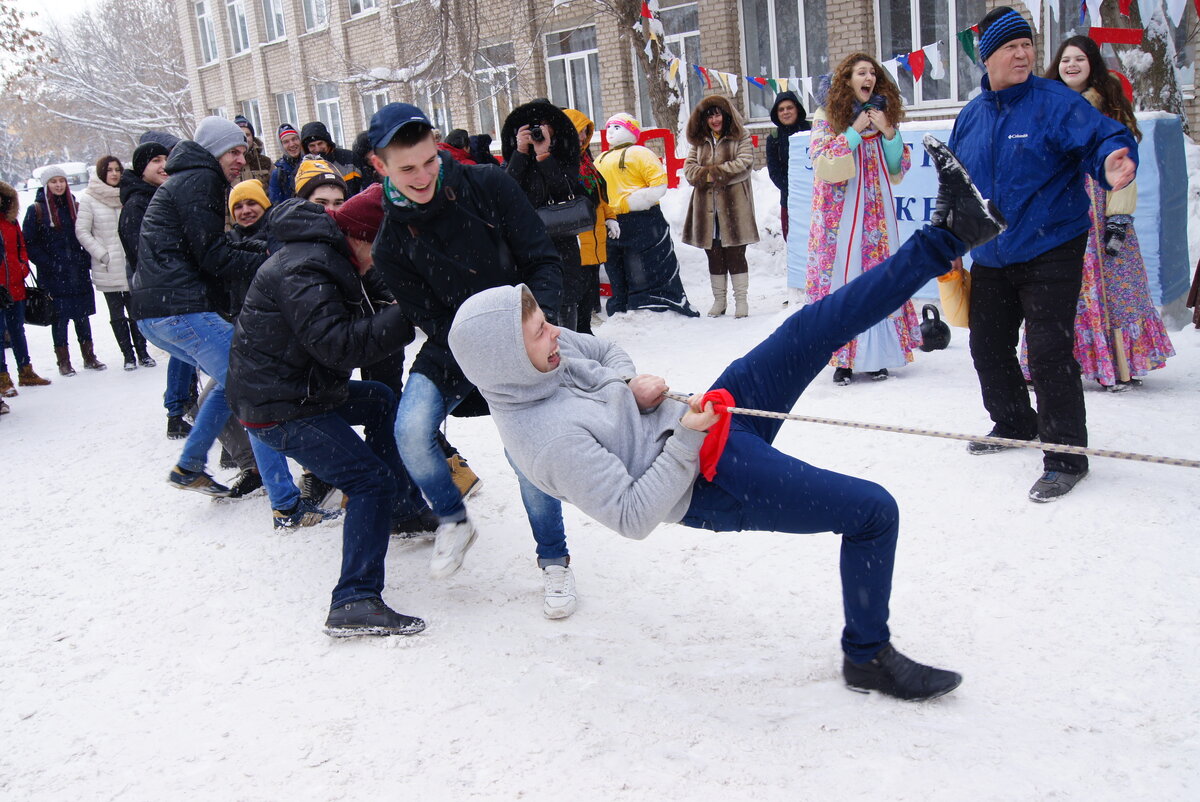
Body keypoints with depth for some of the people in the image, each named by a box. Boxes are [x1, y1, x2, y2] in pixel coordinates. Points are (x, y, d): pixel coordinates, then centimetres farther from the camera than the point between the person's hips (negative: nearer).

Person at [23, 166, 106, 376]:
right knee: (59, 318, 0)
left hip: (79, 274, 3)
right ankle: (63, 361, 9)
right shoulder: (36, 210, -2)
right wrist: (50, 265, -12)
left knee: (82, 315, 9)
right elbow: (29, 244, -4)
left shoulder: (75, 207, 10)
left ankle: (89, 356, 18)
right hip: (53, 277, -3)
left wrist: (86, 262, 1)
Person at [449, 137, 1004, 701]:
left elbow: (607, 352, 17)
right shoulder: (550, 439, -28)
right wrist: (685, 442, -26)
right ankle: (867, 657, 13)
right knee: (874, 512, -9)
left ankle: (948, 236, 7)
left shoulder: (548, 356, -3)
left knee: (817, 326, -2)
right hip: (710, 485, -9)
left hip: (696, 423, 9)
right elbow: (633, 517, -25)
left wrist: (633, 385, -3)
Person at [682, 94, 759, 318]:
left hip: (734, 206, -4)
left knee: (735, 254, -1)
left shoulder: (740, 137, 2)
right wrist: (706, 175, -15)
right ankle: (719, 299, 21)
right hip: (707, 207, 4)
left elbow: (745, 163, -11)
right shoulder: (698, 141, 14)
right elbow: (689, 167, 6)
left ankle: (741, 299, 7)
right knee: (714, 256, 10)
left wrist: (715, 172, -15)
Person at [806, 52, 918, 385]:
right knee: (842, 278, -6)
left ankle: (875, 355, 8)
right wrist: (855, 132, -13)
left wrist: (888, 132, -4)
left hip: (877, 212, 4)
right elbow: (824, 163, -11)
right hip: (839, 211, -4)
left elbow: (897, 170, 10)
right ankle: (843, 360, -1)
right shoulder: (827, 116, 2)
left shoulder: (882, 114, 13)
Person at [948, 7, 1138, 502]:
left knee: (1049, 351, -11)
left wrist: (1112, 162, -48)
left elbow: (1101, 138, -25)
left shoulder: (1055, 103, -10)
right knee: (988, 345, 16)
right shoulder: (971, 115, 6)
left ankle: (1066, 456, 0)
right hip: (990, 259, 6)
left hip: (1050, 253, -6)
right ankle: (1014, 424, 40)